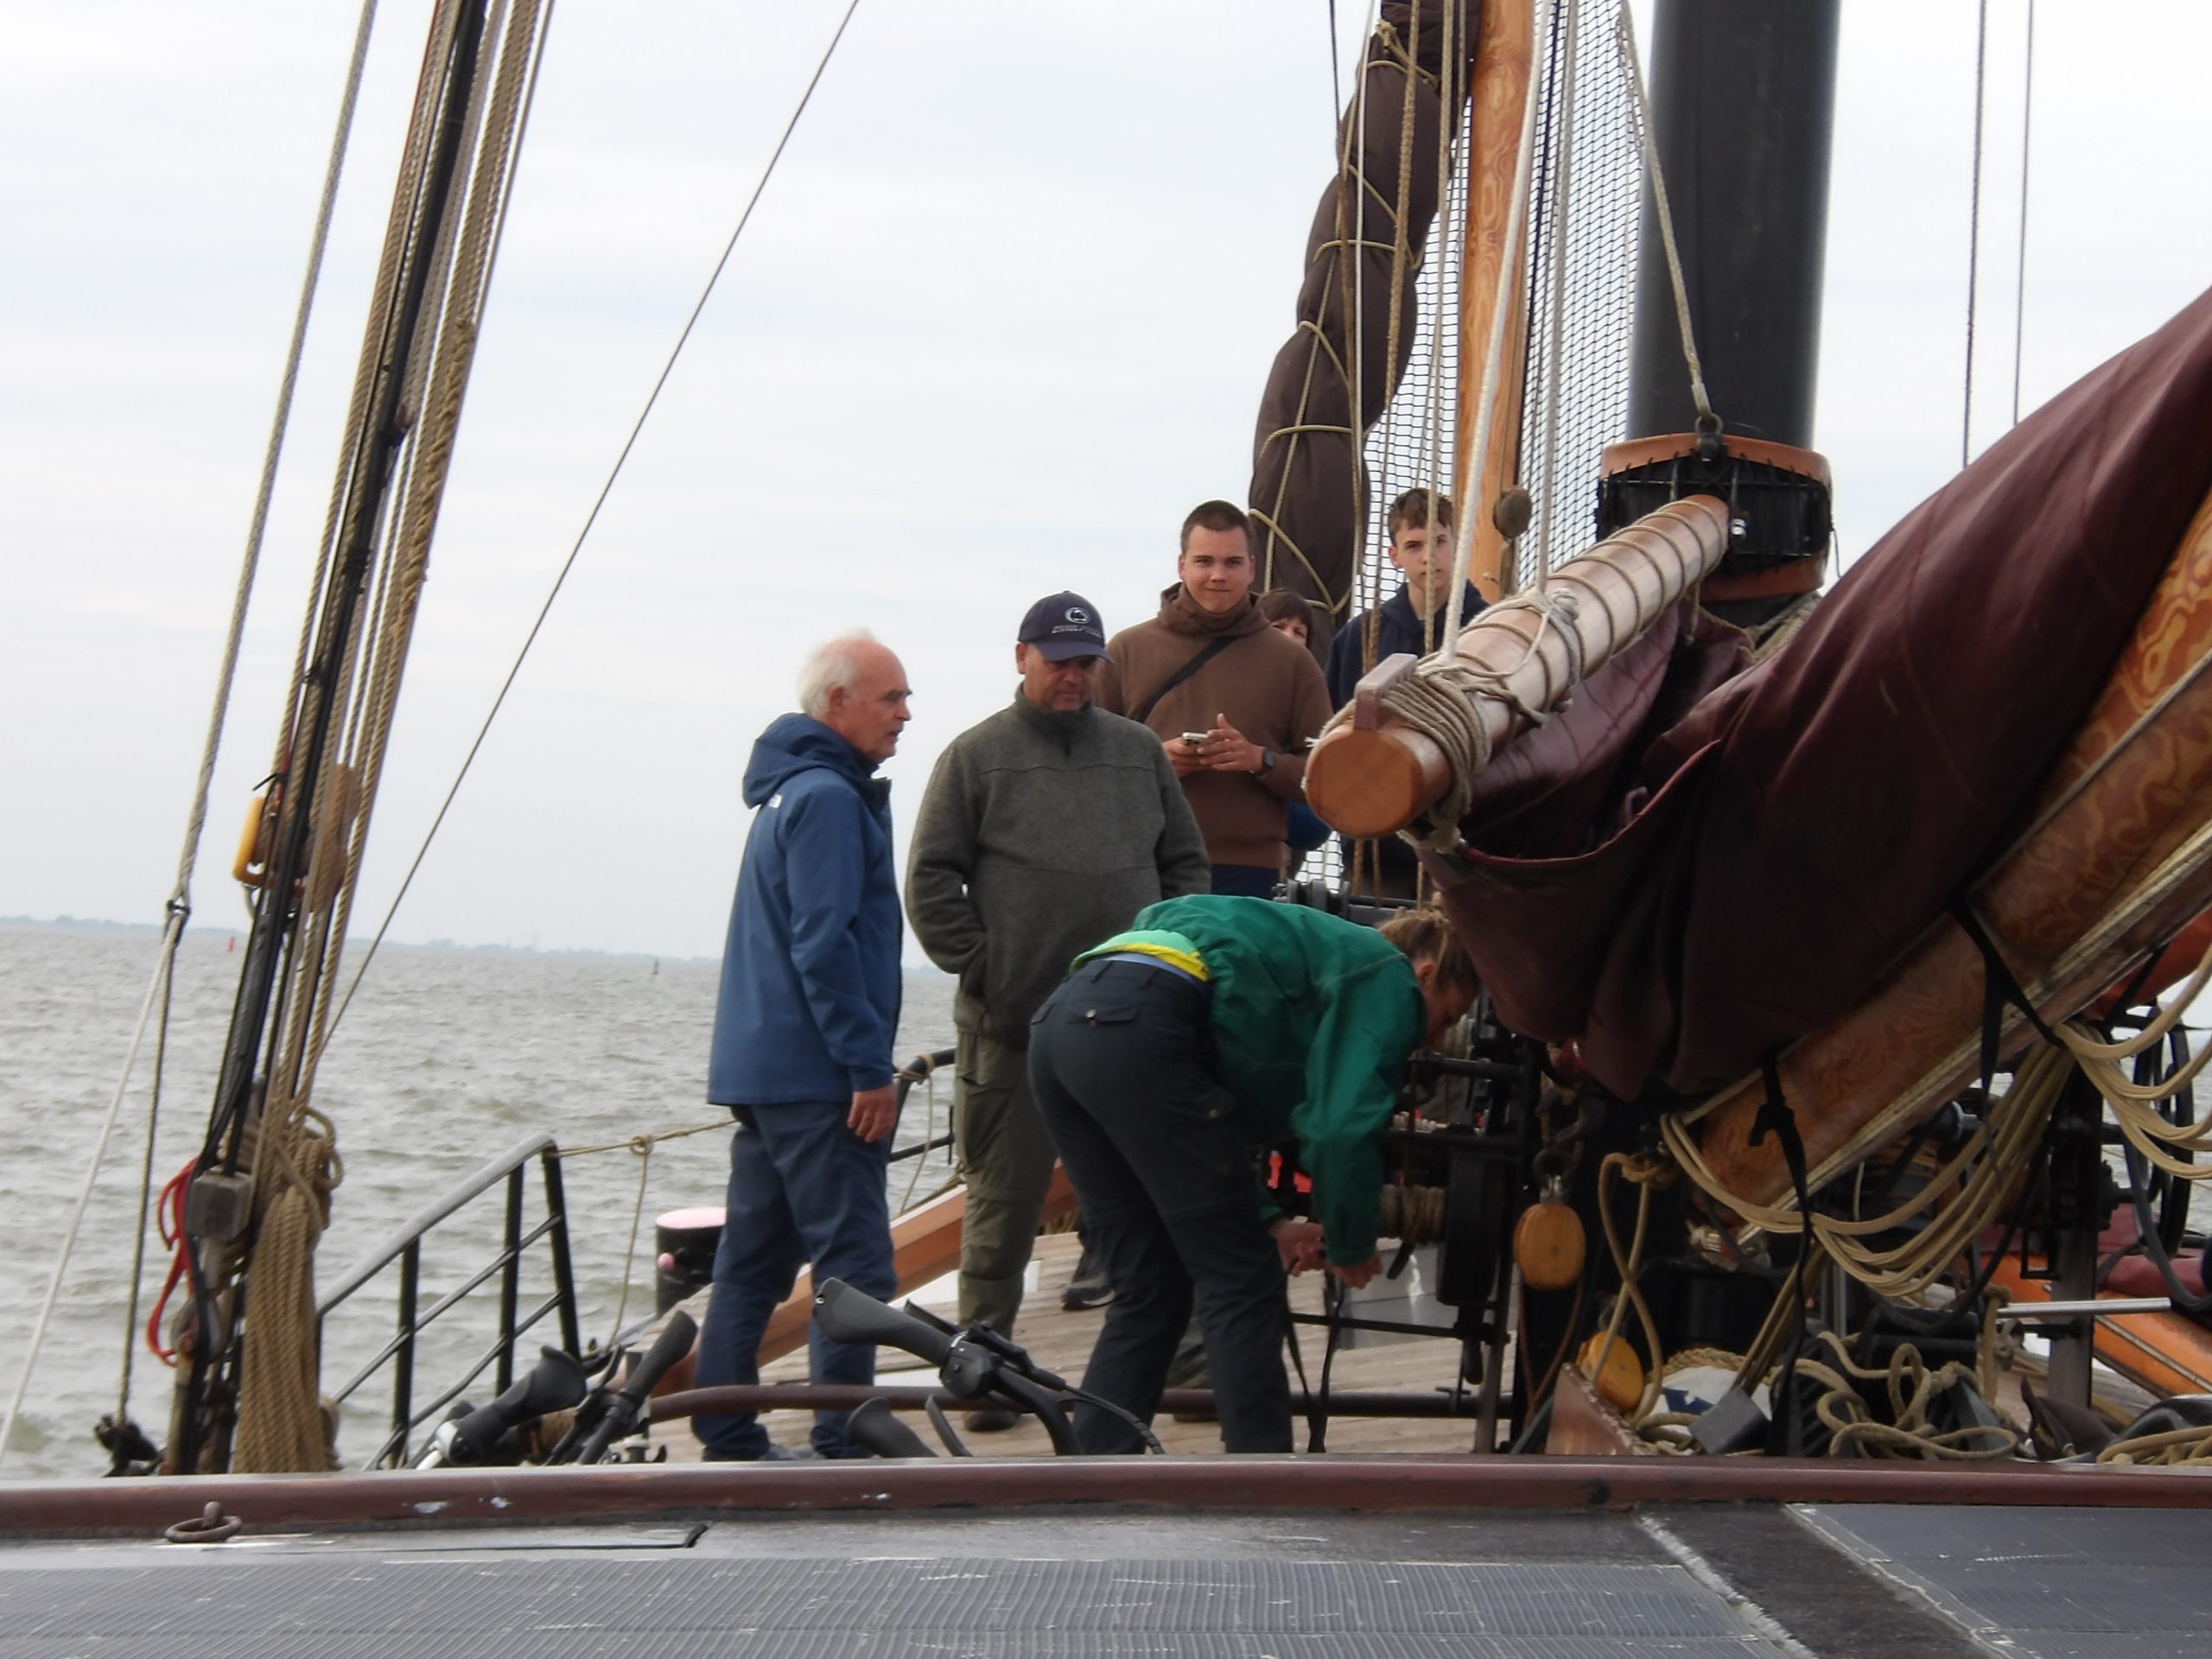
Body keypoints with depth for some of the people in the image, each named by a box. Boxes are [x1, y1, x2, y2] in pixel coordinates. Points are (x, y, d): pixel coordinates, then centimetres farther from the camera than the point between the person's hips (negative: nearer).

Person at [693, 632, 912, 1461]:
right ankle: (844, 1446, -9)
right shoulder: (829, 797, -12)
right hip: (814, 1077, -10)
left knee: (753, 1262, 11)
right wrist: (869, 1066, -18)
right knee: (854, 1265, -8)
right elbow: (824, 945, -19)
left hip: (758, 1071, 10)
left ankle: (728, 1441, 14)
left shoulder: (788, 793, 20)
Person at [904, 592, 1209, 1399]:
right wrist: (981, 969, -6)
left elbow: (1186, 864, 18)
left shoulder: (1139, 751, 13)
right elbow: (930, 882, 1)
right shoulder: (976, 756, 3)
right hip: (1011, 1028, -3)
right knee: (1004, 1202, 4)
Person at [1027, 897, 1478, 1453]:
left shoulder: (1325, 952, 35)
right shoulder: (1386, 976, 9)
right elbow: (1342, 1128, -5)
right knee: (1240, 1283, 2)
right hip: (1136, 1028, -9)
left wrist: (1268, 1223, 25)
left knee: (1148, 1292, 16)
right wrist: (1350, 1246, 11)